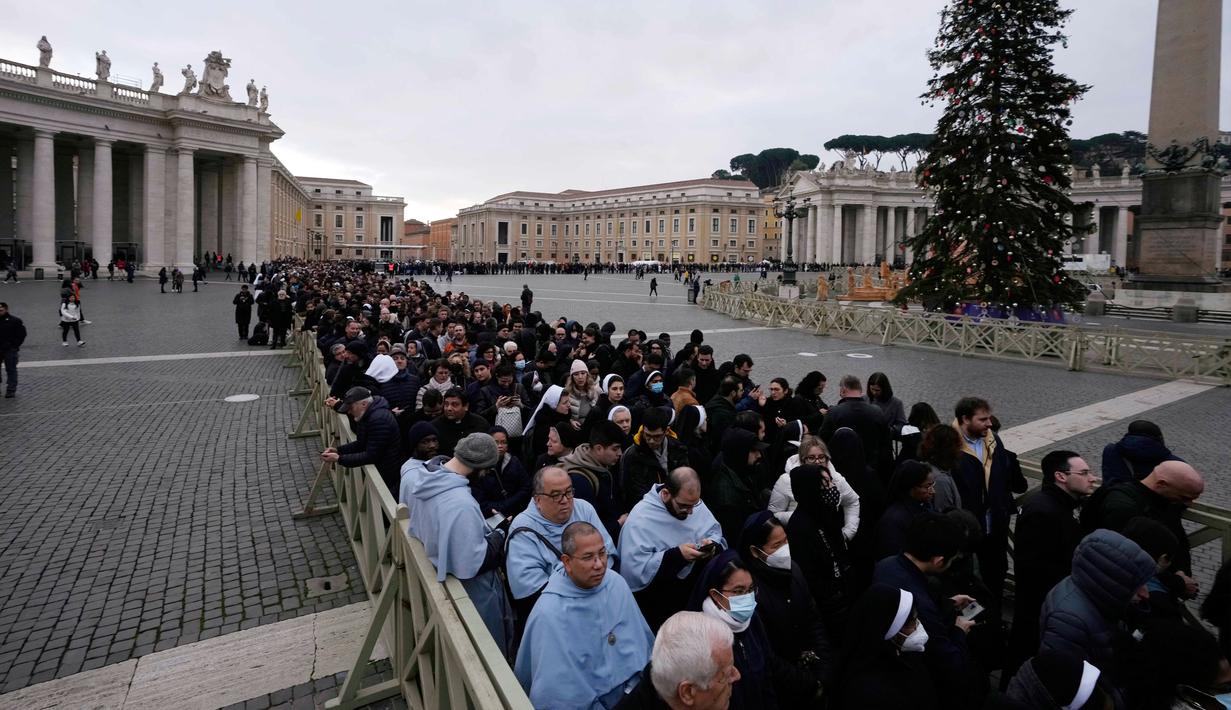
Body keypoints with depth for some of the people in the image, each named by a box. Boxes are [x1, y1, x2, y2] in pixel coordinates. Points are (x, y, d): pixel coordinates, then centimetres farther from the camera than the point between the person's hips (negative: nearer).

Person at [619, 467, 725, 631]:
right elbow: (633, 571, -24)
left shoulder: (693, 502, 2)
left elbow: (716, 532, 12)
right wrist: (677, 555, -26)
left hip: (698, 583, 6)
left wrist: (712, 545, -11)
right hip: (658, 597, -6)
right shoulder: (640, 519, -18)